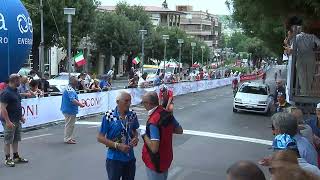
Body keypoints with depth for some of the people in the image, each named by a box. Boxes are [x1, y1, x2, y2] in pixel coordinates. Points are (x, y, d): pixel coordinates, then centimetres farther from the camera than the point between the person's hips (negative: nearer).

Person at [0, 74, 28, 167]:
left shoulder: (15, 91, 11)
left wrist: (21, 116, 19)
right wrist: (8, 121, -24)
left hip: (17, 120, 9)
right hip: (10, 121, -9)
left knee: (16, 140, 15)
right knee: (8, 141, 1)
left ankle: (16, 157, 25)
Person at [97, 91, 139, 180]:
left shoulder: (133, 115, -3)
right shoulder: (109, 116, -15)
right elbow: (100, 138, -12)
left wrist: (136, 138, -8)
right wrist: (117, 145, -20)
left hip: (130, 158, 4)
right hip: (114, 159, -4)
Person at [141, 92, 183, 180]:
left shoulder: (153, 121, -29)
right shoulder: (167, 113, -5)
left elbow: (154, 148, -31)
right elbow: (180, 130, 9)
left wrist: (144, 135, -17)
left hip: (156, 163, -8)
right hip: (166, 158, 8)